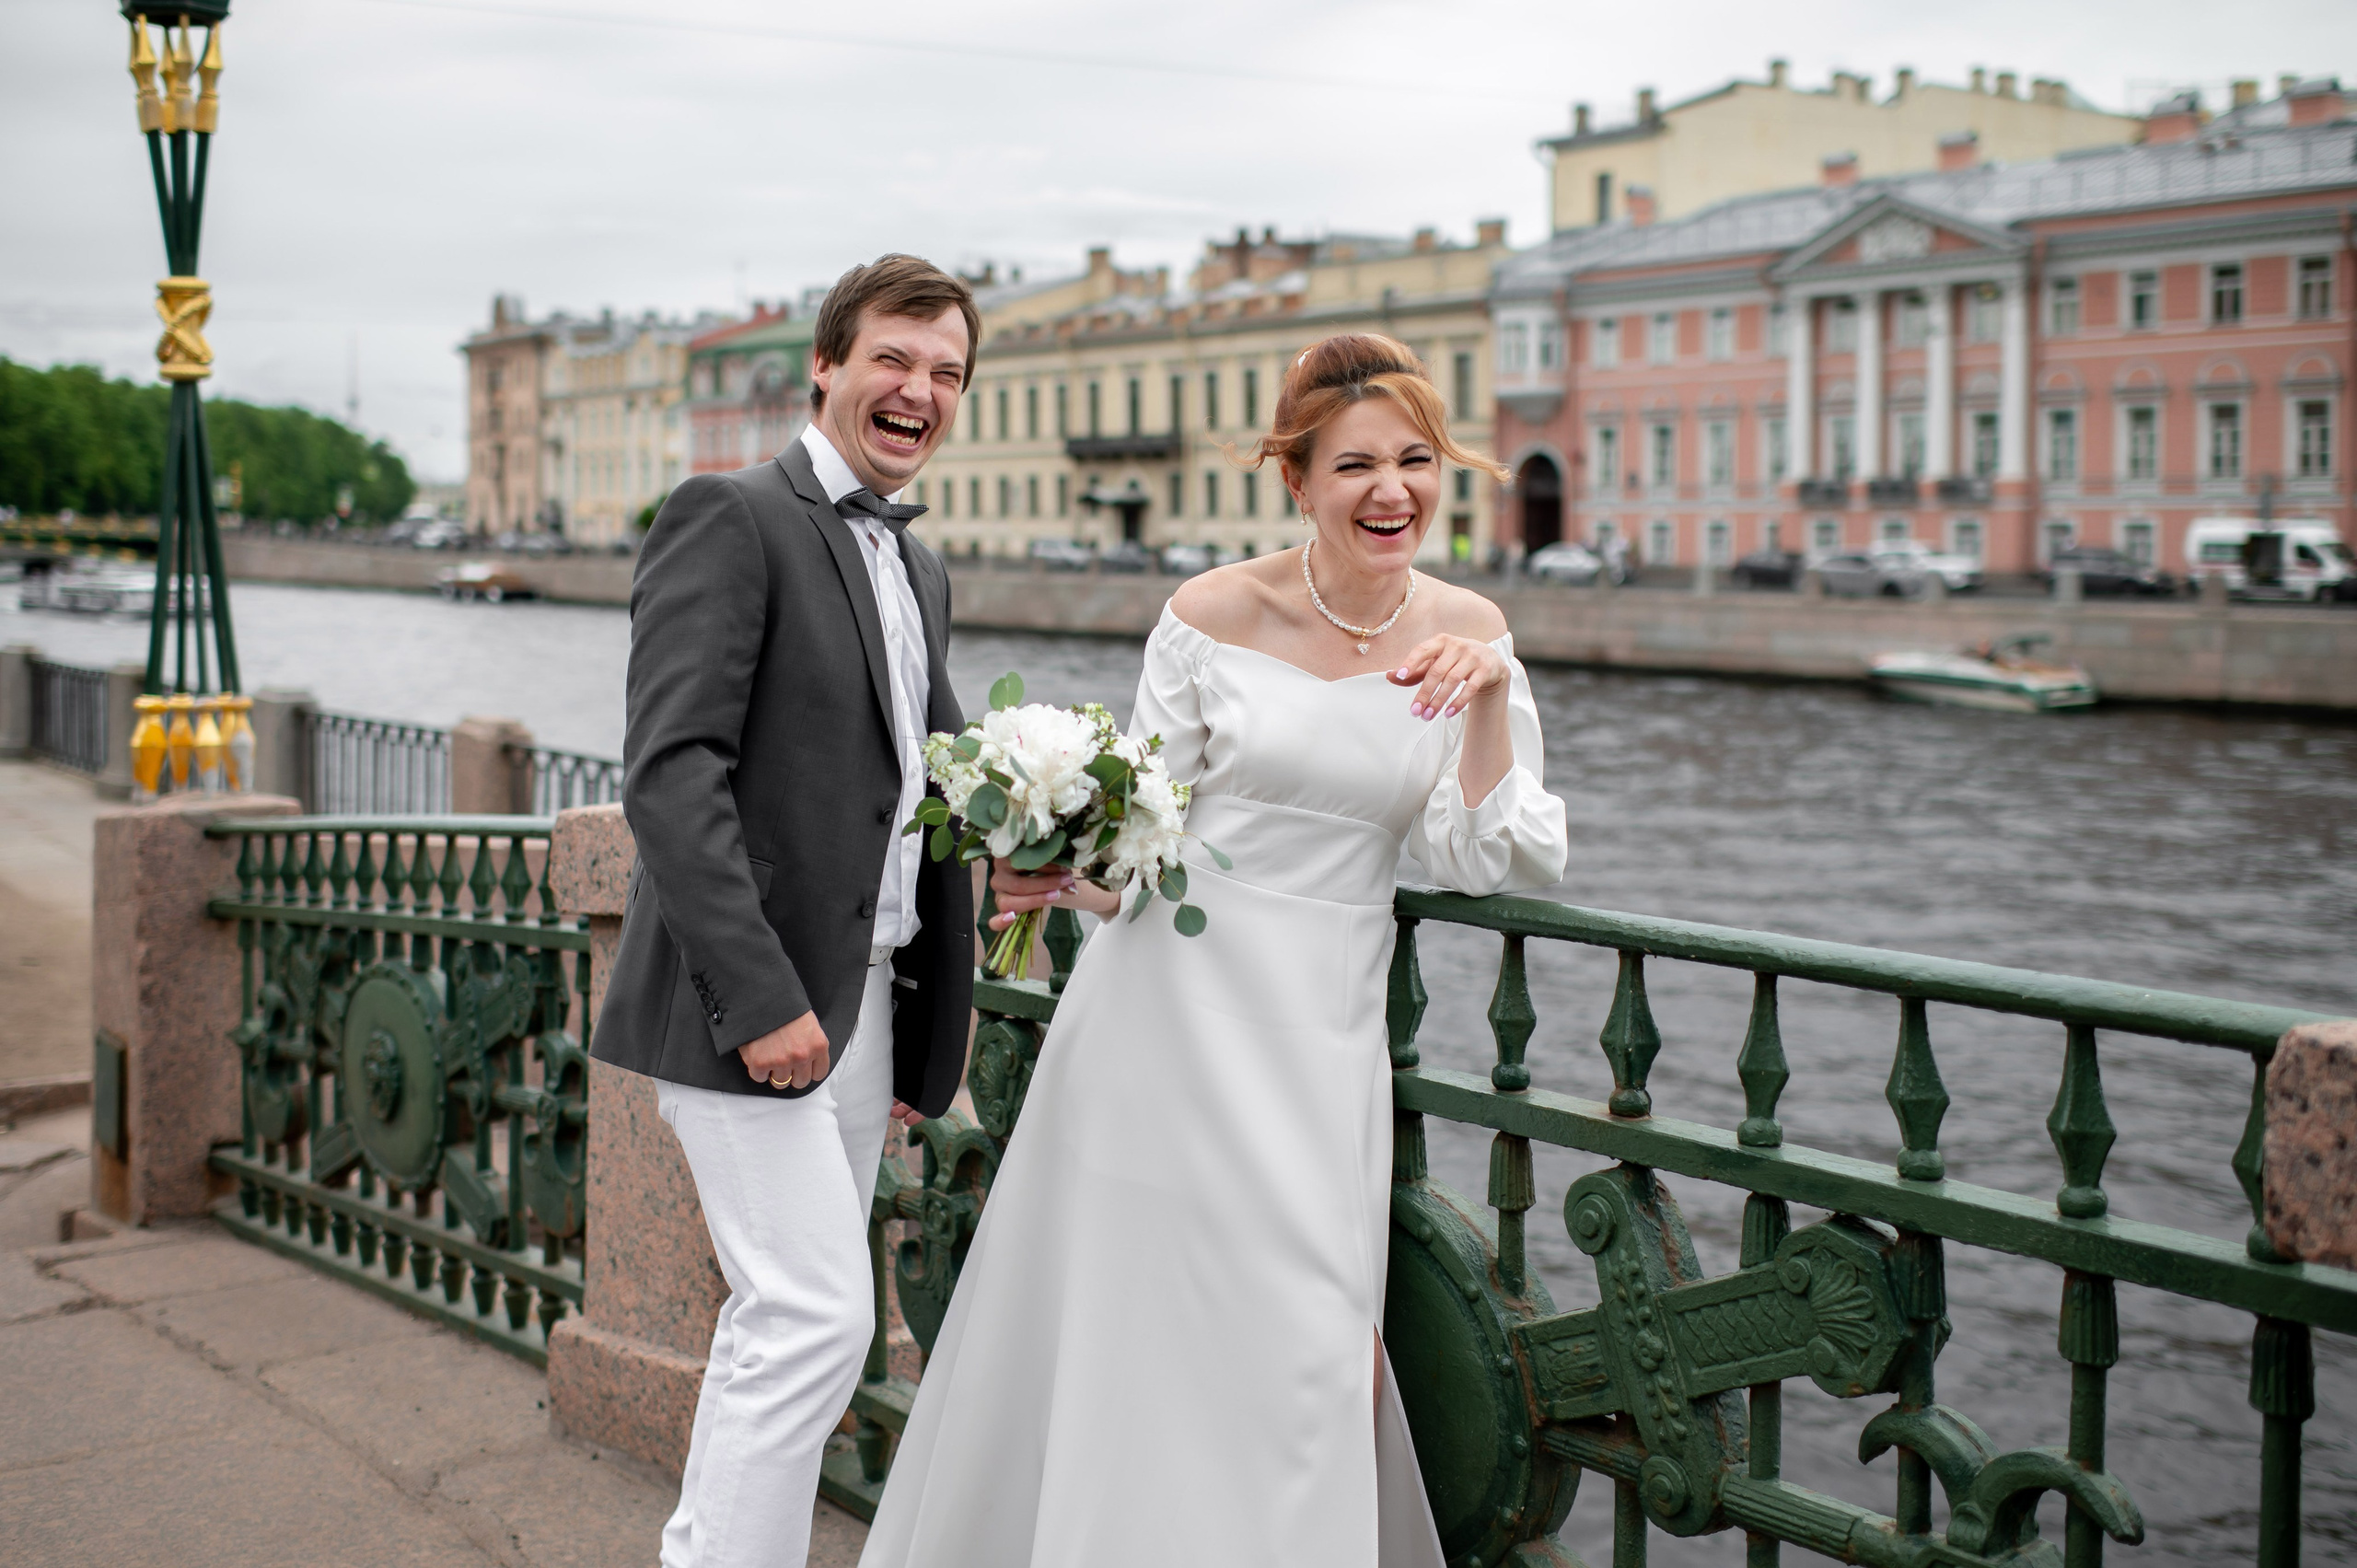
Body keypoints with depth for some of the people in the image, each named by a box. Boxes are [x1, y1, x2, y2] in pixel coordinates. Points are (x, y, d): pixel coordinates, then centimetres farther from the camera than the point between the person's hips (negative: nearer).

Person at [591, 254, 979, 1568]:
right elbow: (670, 771, -19)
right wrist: (759, 997, -24)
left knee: (784, 1314, 15)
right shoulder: (731, 518, -9)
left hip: (868, 1002, 8)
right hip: (755, 1002, -8)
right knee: (816, 1314, -11)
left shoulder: (923, 571, 18)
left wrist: (936, 1021, 15)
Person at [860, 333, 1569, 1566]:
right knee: (1116, 1340, 3)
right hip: (1171, 1009, -2)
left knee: (1301, 1357, 2)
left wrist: (1491, 702, -14)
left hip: (1318, 1044, 2)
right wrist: (1051, 876, -20)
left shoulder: (1465, 634, 2)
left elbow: (1479, 864, -1)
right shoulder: (1211, 618, -6)